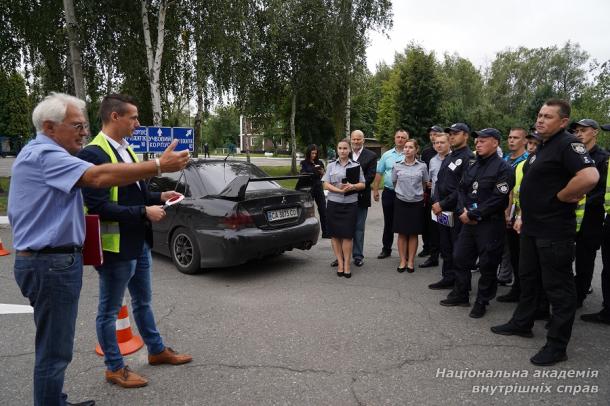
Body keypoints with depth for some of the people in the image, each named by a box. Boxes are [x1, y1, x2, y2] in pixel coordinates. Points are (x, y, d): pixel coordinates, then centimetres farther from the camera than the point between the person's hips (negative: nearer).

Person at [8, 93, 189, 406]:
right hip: (51, 264, -11)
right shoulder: (44, 154, -16)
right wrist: (159, 165, -32)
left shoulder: (39, 153, 18)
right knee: (54, 351, 0)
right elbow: (99, 177, -31)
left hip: (51, 260, 11)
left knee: (54, 346, 20)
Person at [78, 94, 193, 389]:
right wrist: (144, 211, -22)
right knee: (110, 310, 10)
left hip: (138, 242, 9)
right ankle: (114, 367, 27)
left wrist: (159, 197, 3)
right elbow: (99, 207, -24)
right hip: (115, 245, -9)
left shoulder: (126, 150, 10)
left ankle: (157, 350, 39)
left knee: (143, 301, 22)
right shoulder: (93, 154, -19)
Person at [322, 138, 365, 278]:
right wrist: (340, 190, -15)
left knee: (347, 235, -3)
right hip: (333, 204, 1)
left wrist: (352, 186, -14)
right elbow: (326, 185, 1)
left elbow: (362, 185, 7)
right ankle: (340, 263, 12)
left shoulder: (356, 166, 8)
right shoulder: (331, 165, 9)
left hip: (350, 204, -1)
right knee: (335, 235, 2)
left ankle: (346, 264, 4)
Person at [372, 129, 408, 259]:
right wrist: (375, 190, 4)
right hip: (388, 192, 3)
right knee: (388, 222, 12)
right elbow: (379, 173, 9)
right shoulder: (386, 155, 7)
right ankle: (386, 249, 23)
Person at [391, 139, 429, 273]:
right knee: (402, 233, 4)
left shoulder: (422, 166, -1)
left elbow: (424, 184, 11)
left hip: (416, 203, 0)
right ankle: (403, 261, 13)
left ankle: (411, 261, 15)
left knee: (413, 233, 6)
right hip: (401, 202, 0)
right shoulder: (397, 166, 0)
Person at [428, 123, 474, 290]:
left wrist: (443, 204, -16)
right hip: (442, 211, 8)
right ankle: (449, 278, 25)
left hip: (457, 212, -8)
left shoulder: (468, 158, -10)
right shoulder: (448, 158, 17)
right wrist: (436, 202, 0)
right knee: (446, 246, 14)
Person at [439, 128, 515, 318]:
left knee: (487, 264, 3)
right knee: (460, 258, 12)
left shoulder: (503, 168, -11)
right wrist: (463, 210, -6)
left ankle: (482, 302, 18)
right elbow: (461, 190, 12)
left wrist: (472, 214, -17)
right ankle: (460, 294, 27)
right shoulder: (472, 166, 13)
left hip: (490, 224, -7)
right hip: (469, 222, 7)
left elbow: (497, 199, -18)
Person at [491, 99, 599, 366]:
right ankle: (521, 324, 37)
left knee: (558, 287, 1)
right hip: (532, 228, 10)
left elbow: (590, 176, -32)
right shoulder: (542, 147, 15)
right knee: (528, 277, 20)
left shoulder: (567, 144, -16)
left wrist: (561, 197, -19)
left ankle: (557, 346, 13)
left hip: (554, 231, -10)